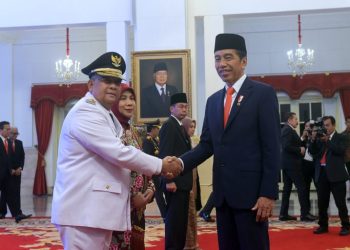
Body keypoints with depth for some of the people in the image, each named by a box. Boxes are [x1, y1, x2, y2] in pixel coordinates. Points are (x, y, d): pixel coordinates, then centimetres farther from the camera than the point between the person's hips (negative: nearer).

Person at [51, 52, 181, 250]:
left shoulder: (108, 115, 20)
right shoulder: (85, 112, -14)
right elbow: (119, 153, -21)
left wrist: (158, 167, 9)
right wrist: (161, 165, -10)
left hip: (97, 209, 10)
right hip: (83, 210, -10)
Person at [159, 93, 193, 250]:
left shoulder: (180, 126, 18)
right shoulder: (169, 125, -11)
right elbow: (164, 155, -18)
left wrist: (187, 181, 15)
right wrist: (169, 180, -23)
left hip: (182, 181, 9)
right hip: (174, 181, -9)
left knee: (181, 218, 12)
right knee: (174, 218, -5)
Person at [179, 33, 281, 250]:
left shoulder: (263, 93, -4)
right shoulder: (213, 100, 14)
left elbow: (272, 147, -9)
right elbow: (207, 144, 11)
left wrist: (269, 193, -15)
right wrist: (181, 163, -7)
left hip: (251, 191, -6)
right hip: (222, 193, 6)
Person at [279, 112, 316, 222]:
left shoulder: (286, 129, 16)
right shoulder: (289, 130, -15)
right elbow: (287, 146, -25)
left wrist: (301, 145, 5)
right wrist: (300, 150, -15)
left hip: (287, 163, 10)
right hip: (292, 163, -10)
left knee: (287, 188, 10)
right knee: (302, 187, -6)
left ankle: (283, 214, 12)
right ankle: (305, 214, -4)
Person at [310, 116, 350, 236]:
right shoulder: (320, 138, 13)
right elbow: (312, 152, 7)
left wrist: (327, 140, -17)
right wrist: (313, 140, -9)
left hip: (336, 174, -5)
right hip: (322, 173, 5)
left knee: (340, 203, -1)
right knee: (322, 203, 9)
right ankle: (323, 225, 19)